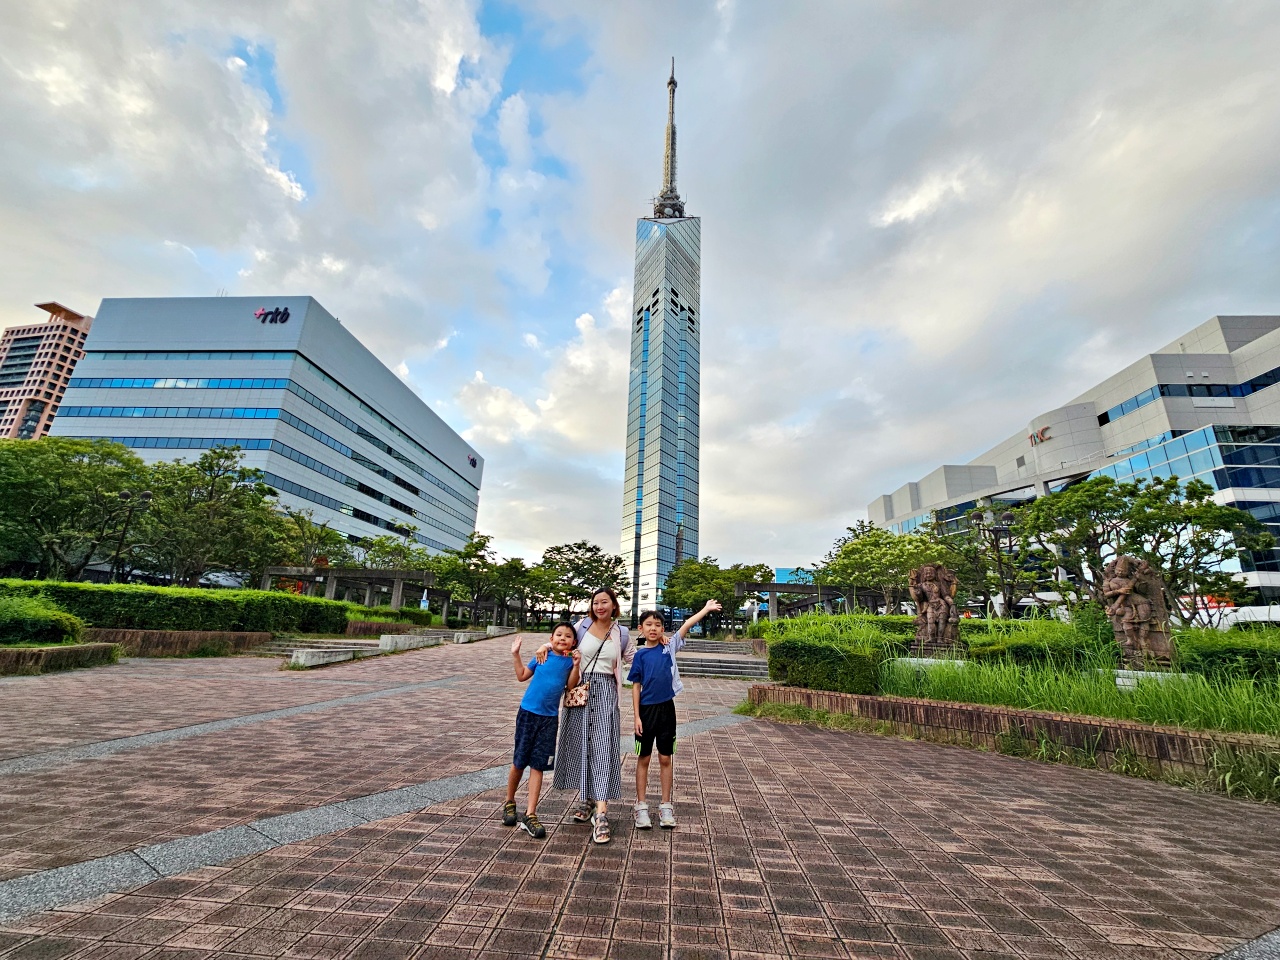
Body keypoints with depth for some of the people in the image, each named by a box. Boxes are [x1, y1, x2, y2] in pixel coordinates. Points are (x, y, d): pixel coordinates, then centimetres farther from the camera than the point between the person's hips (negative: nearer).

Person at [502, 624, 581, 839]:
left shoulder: (569, 661, 0)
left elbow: (570, 685, -8)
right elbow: (522, 676, 6)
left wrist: (576, 664, -18)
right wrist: (515, 655, 0)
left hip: (549, 718, 0)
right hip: (528, 712, 0)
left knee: (538, 765, 3)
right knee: (519, 761, 11)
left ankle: (530, 815, 11)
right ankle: (509, 803, 34)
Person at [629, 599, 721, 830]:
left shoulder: (669, 647, 0)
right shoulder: (640, 654, -3)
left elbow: (686, 626, -9)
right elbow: (636, 687, -1)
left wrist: (706, 609, -13)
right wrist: (637, 716, -5)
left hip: (666, 708, 1)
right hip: (646, 709, -1)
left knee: (665, 759, 11)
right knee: (643, 759, 9)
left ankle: (666, 806, 23)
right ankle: (641, 806, 22)